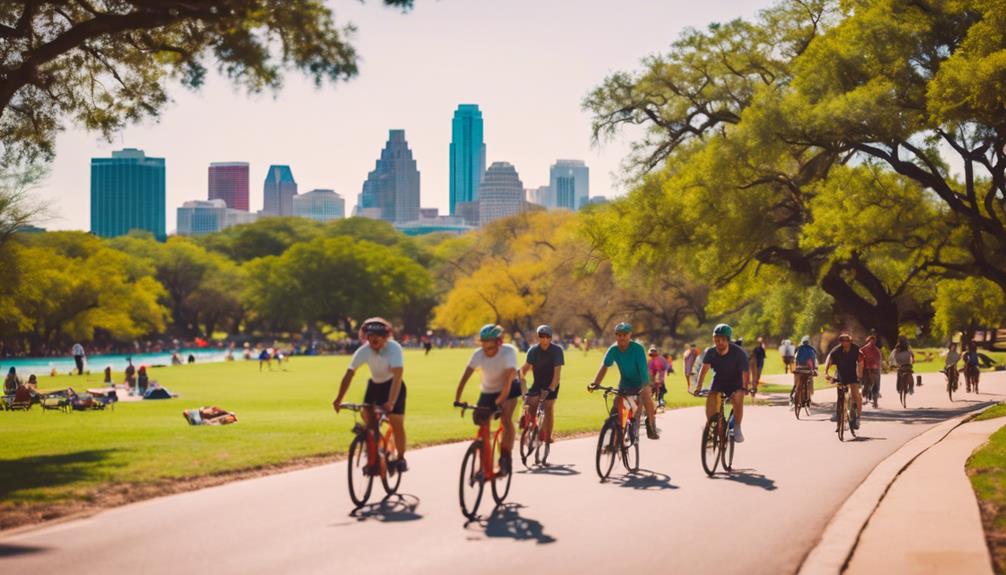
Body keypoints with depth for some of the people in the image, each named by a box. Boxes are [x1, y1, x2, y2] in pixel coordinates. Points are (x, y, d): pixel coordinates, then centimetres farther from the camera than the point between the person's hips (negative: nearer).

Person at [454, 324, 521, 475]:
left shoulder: (508, 352, -29)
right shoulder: (478, 354, -22)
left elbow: (508, 380, -37)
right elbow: (465, 376, -27)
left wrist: (499, 402, -45)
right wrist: (457, 399, -36)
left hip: (508, 389, -3)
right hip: (487, 392, 3)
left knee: (506, 420, -26)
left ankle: (506, 458, -21)